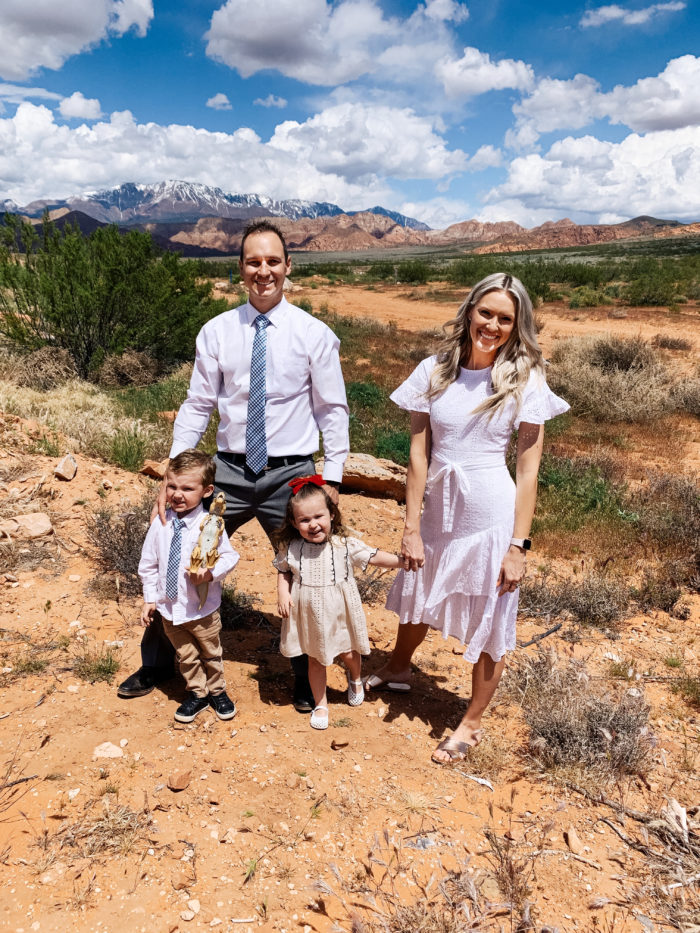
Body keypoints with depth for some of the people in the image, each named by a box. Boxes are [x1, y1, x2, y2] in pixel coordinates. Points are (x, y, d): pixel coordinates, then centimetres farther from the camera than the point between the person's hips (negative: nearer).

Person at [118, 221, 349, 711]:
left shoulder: (314, 334, -3)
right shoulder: (216, 332, 1)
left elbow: (333, 411, -1)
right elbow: (197, 406, 2)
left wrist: (331, 479, -8)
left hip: (291, 473, -1)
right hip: (230, 470, 2)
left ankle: (307, 677, 35)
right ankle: (157, 663, 33)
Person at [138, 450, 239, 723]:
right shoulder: (160, 524, -8)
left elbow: (229, 557, -11)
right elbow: (148, 564, 2)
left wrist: (211, 573, -28)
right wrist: (149, 598, 2)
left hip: (202, 608, -3)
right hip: (169, 607, 3)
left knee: (211, 654, 19)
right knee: (186, 655, 19)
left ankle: (216, 691, 42)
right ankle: (196, 694, 40)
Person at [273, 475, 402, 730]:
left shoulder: (345, 545, -16)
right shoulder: (291, 548, -12)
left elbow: (374, 557, -9)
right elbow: (283, 571, 4)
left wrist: (403, 560, -17)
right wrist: (282, 594, -10)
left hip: (339, 613, 0)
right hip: (309, 615, 1)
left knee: (349, 654, 16)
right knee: (315, 659, 16)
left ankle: (355, 679, 52)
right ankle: (320, 703, 37)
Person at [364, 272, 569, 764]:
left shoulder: (525, 381, -9)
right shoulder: (434, 371, -4)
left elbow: (529, 470, -8)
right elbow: (419, 454, -2)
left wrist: (518, 545, -10)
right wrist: (412, 527, -3)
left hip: (493, 518, -3)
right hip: (440, 511, 4)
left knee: (489, 624, 11)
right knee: (417, 597, 26)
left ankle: (473, 723, 35)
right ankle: (398, 669, 56)